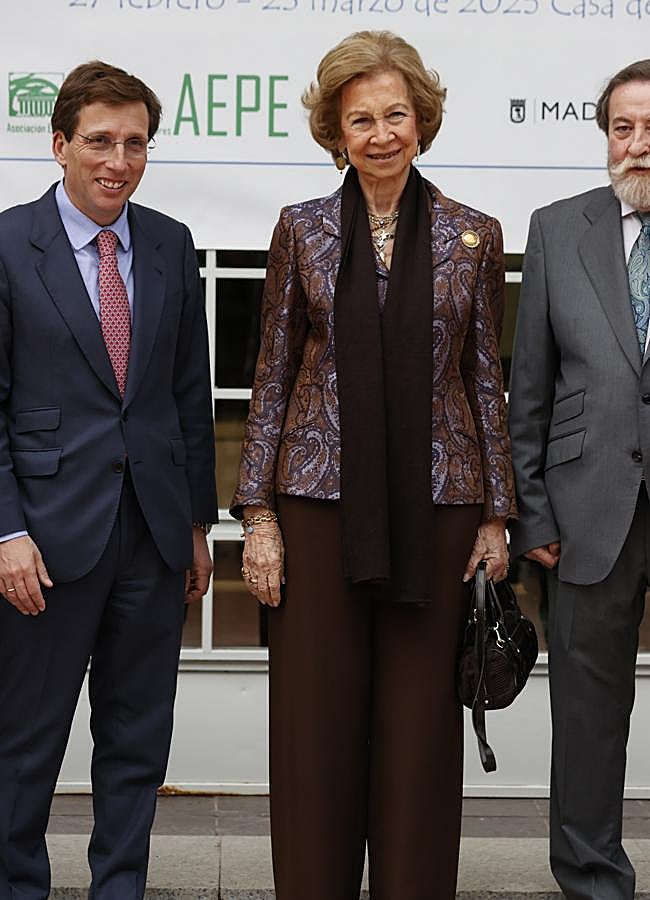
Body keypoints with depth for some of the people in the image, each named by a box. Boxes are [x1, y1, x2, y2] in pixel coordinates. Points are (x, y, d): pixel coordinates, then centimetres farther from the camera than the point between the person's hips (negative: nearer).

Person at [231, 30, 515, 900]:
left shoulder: (473, 235, 6)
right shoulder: (302, 229, 5)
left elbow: (487, 380, 8)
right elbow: (273, 375, 5)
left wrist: (496, 516, 4)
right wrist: (257, 514, -1)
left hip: (435, 505, 0)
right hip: (320, 500, 0)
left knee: (419, 722, 6)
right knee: (314, 720, 4)